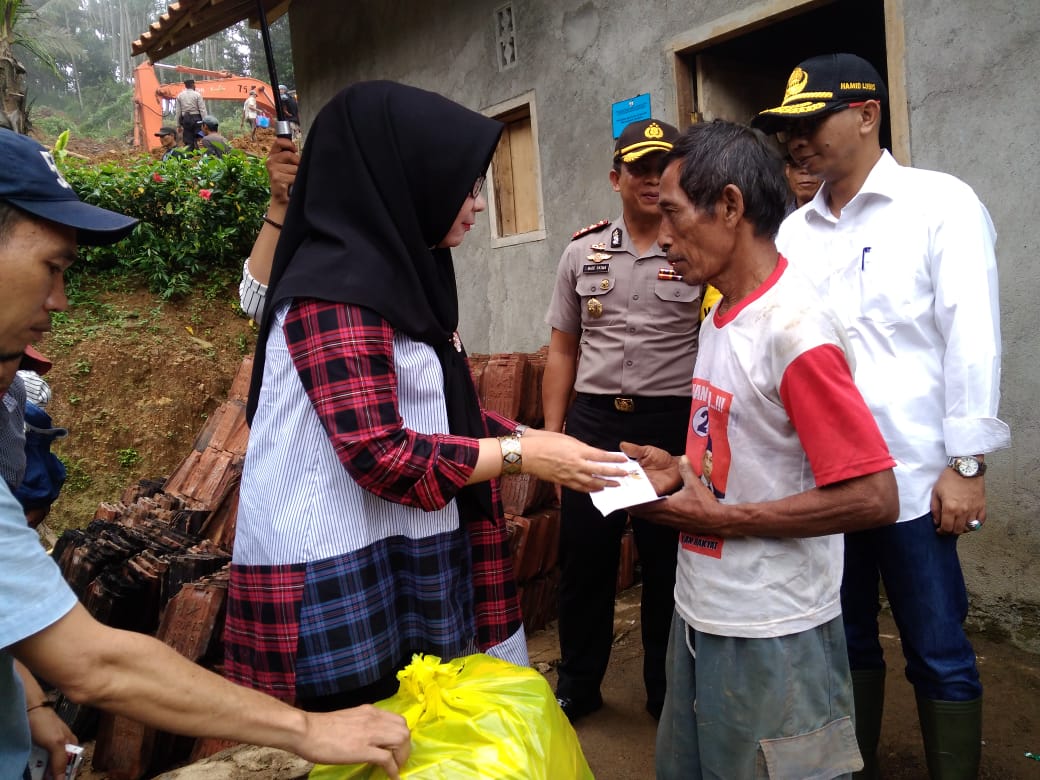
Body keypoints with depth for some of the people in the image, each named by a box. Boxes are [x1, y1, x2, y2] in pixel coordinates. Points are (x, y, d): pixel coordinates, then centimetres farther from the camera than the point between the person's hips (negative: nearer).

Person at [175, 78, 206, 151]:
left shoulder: (179, 95, 7)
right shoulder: (197, 95, -3)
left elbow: (178, 111, 7)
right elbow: (202, 110, -7)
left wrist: (178, 124, 11)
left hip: (185, 119, 3)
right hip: (196, 118, -3)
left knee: (188, 141, 6)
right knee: (198, 140, 0)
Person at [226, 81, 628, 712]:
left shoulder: (400, 275, 11)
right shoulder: (336, 291, -19)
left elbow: (443, 406, 15)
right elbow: (379, 453, -24)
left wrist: (534, 439, 3)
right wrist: (520, 454, -16)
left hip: (405, 560, 9)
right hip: (337, 583, -9)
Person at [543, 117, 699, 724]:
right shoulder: (583, 252, 8)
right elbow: (563, 350, 11)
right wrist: (552, 433, 7)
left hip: (673, 422, -2)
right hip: (594, 418, 2)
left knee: (667, 563, 10)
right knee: (584, 559, 10)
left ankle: (668, 692, 31)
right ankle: (578, 687, 31)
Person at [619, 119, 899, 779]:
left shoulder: (795, 328, -21)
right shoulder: (719, 320, 7)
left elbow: (873, 498, -24)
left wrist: (720, 517, -19)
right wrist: (680, 470, 0)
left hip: (770, 640, -8)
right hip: (699, 618, 8)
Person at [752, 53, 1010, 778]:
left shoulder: (941, 203, -2)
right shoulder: (794, 232, 11)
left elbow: (971, 336, -8)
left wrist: (965, 464, -11)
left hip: (912, 477, -4)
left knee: (937, 653, 7)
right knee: (846, 639, 18)